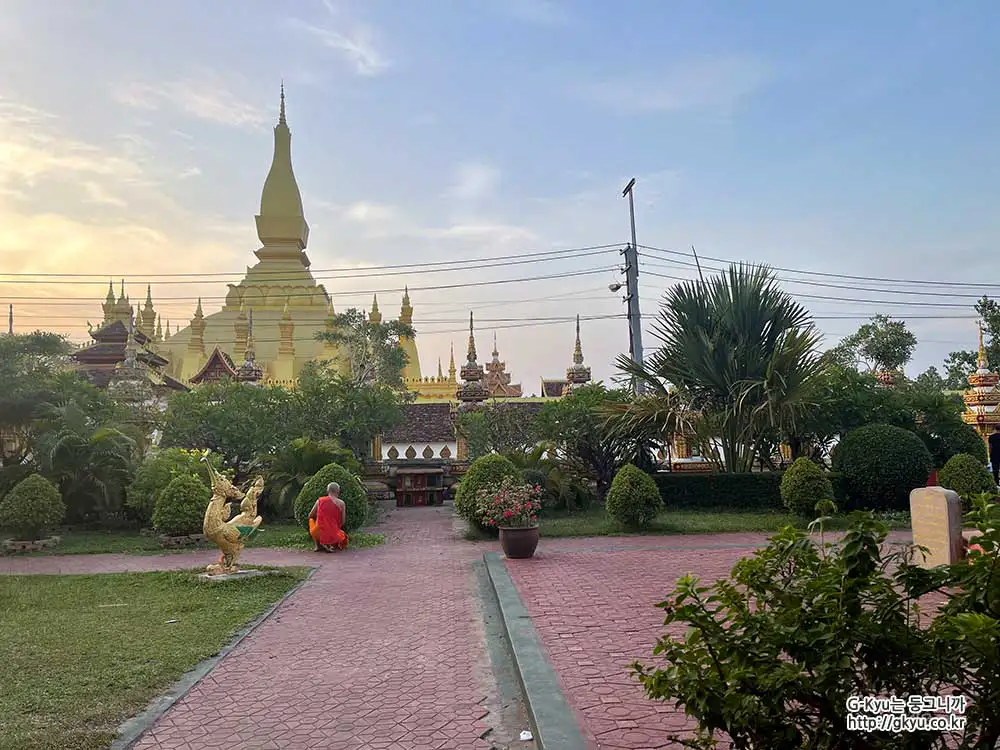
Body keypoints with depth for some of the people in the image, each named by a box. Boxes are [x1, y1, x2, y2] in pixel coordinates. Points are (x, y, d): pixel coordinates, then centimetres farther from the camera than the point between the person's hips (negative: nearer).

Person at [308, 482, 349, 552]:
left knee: (312, 519, 32)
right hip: (334, 535, 0)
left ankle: (318, 546, 21)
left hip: (318, 535, 0)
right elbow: (342, 522, 3)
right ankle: (332, 545, 5)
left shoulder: (320, 501, 2)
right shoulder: (341, 503, -2)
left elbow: (310, 515, 14)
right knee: (344, 537, 36)